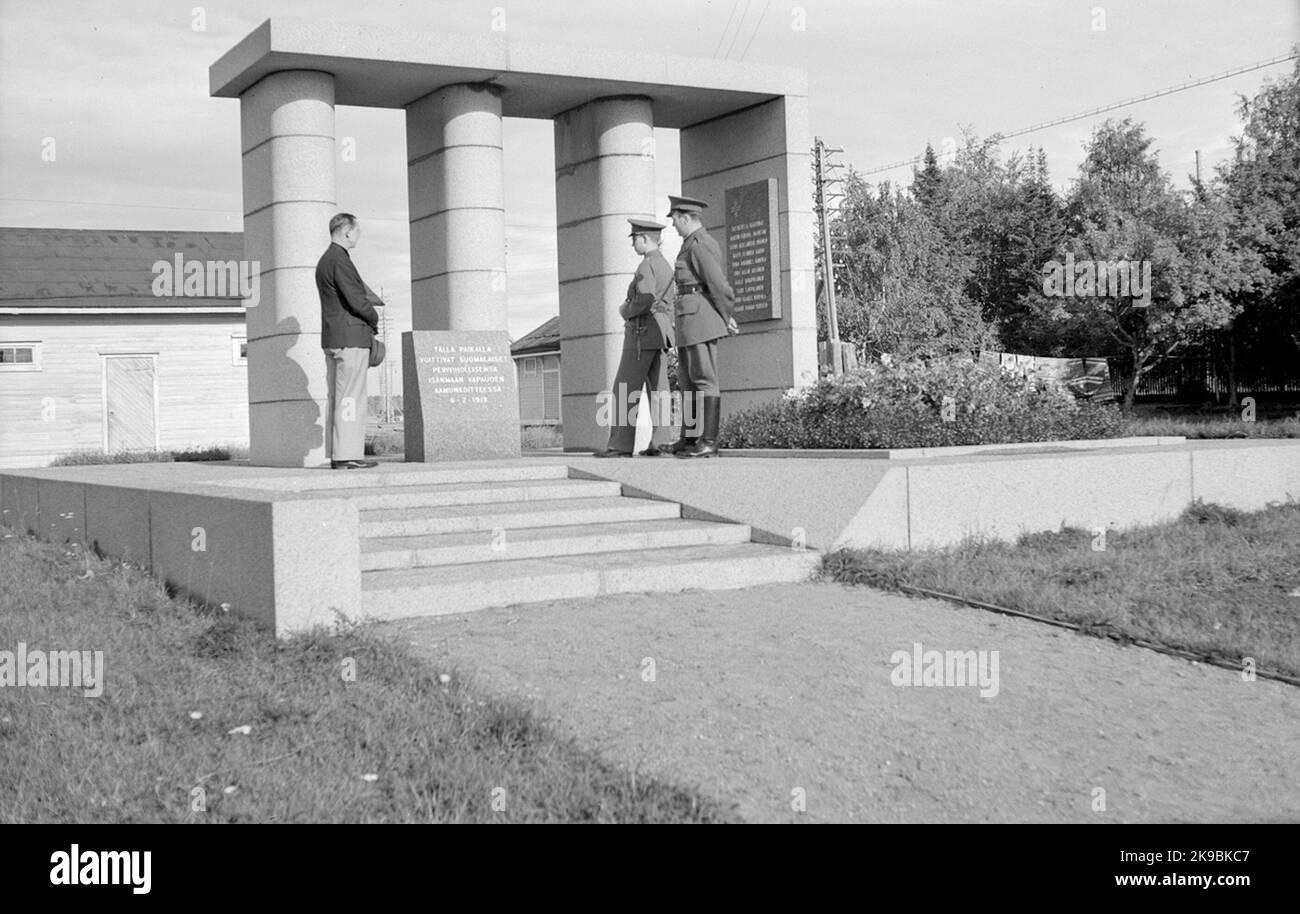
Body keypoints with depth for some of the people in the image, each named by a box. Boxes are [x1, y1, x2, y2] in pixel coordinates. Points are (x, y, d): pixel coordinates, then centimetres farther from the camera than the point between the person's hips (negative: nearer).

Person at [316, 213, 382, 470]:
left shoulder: (324, 261, 18)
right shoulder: (340, 260, -13)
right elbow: (356, 300, -17)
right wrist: (374, 319, 0)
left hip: (332, 340, 10)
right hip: (350, 337, -10)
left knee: (337, 398, 9)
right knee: (350, 398, -9)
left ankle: (337, 454, 10)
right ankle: (347, 455, -11)